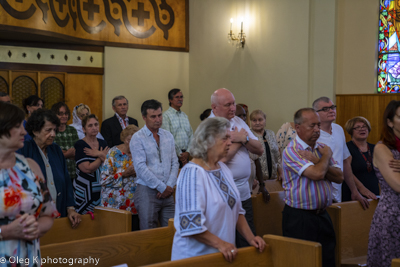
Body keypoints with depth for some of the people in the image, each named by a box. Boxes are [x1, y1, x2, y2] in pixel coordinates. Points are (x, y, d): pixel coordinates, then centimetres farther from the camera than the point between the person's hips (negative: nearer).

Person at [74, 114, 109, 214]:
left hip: (101, 189, 5)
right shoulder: (80, 145, -6)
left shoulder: (103, 143, 11)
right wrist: (102, 155, -6)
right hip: (85, 190, -5)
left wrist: (99, 154, -11)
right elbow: (88, 169, -16)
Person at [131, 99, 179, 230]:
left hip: (167, 191, 5)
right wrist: (162, 187, -11)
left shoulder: (168, 136, 13)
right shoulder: (137, 138, -4)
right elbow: (141, 168, -11)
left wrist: (169, 186, -4)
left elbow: (175, 163, 11)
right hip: (147, 191, -4)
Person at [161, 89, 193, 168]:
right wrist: (179, 155, -9)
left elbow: (191, 135, 13)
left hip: (185, 154, 6)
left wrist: (188, 152, -2)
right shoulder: (166, 116, -5)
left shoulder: (185, 116, 16)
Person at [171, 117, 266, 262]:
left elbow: (237, 210, 14)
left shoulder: (223, 169, 8)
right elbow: (189, 223, -24)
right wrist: (219, 244, -25)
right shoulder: (192, 172, -18)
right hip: (195, 256, -8)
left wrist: (250, 237, 2)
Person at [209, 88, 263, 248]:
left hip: (244, 192, 7)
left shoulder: (238, 122, 12)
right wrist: (238, 141, -8)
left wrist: (243, 138, -8)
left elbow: (259, 150, 9)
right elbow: (222, 157, -23)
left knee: (249, 242, 9)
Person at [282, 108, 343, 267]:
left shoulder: (322, 148, 11)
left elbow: (339, 177, 3)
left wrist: (319, 163, -11)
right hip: (299, 217, -6)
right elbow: (317, 174, -24)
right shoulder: (291, 151, -12)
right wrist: (326, 156, -5)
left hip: (322, 215, 7)